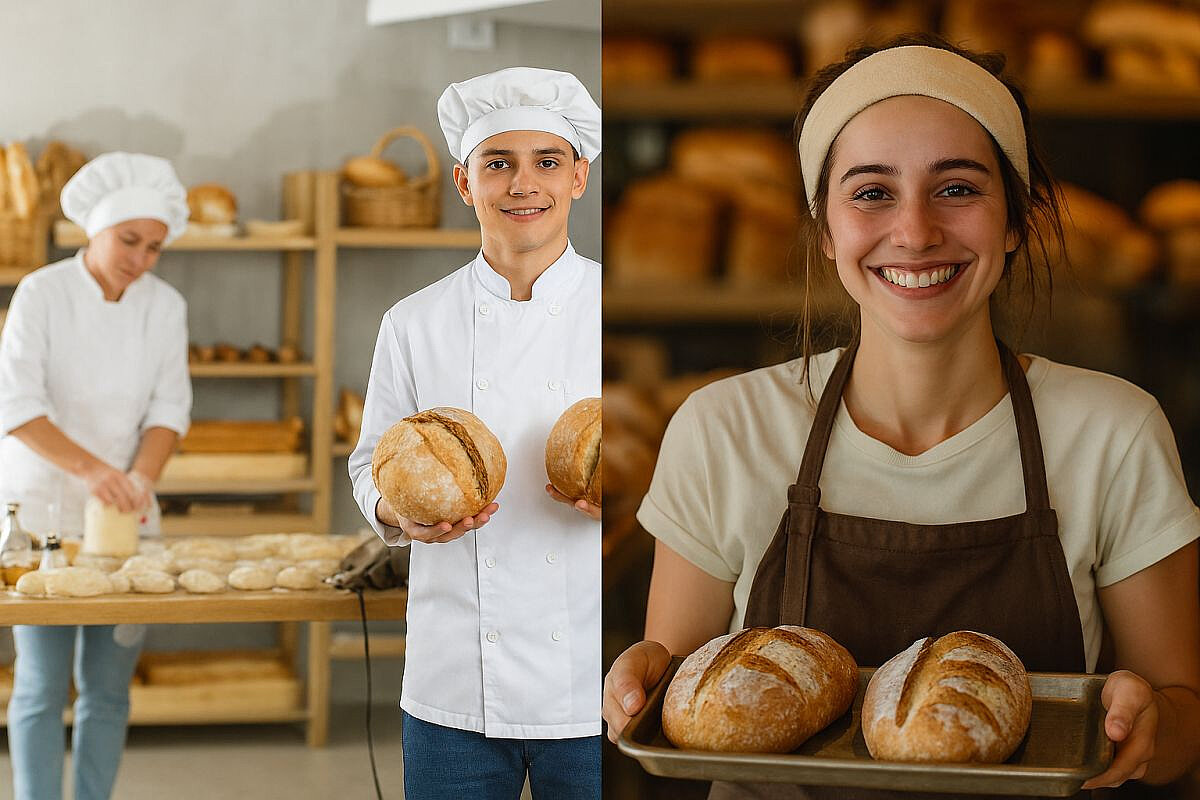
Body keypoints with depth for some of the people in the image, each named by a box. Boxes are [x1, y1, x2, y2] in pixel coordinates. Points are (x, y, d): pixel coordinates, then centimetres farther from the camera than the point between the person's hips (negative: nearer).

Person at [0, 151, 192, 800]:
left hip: (123, 513, 4)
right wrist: (89, 467, -31)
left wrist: (141, 477, -18)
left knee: (109, 685, 5)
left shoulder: (164, 306, 3)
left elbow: (169, 405, 0)